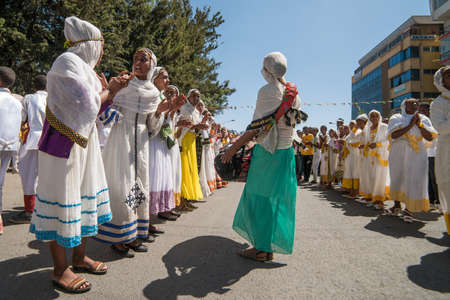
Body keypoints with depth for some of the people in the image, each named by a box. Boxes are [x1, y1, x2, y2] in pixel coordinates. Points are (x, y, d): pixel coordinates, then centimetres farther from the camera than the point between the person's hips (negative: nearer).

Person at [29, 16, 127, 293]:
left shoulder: (85, 67, 17)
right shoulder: (68, 62, -11)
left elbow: (98, 108, 18)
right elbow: (86, 103, -21)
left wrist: (114, 89, 8)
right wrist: (106, 91, -3)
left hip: (84, 141, 10)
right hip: (63, 142, -9)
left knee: (84, 198, 13)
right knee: (63, 201, -2)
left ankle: (79, 257, 27)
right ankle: (60, 270, 12)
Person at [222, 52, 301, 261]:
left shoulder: (267, 91, -12)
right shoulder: (293, 93, 10)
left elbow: (258, 126, -18)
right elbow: (291, 122, 13)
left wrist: (234, 147, -14)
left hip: (268, 151, -8)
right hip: (286, 151, 8)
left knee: (260, 197, 2)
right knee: (277, 196, 15)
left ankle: (262, 249, 10)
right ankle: (271, 243, 28)